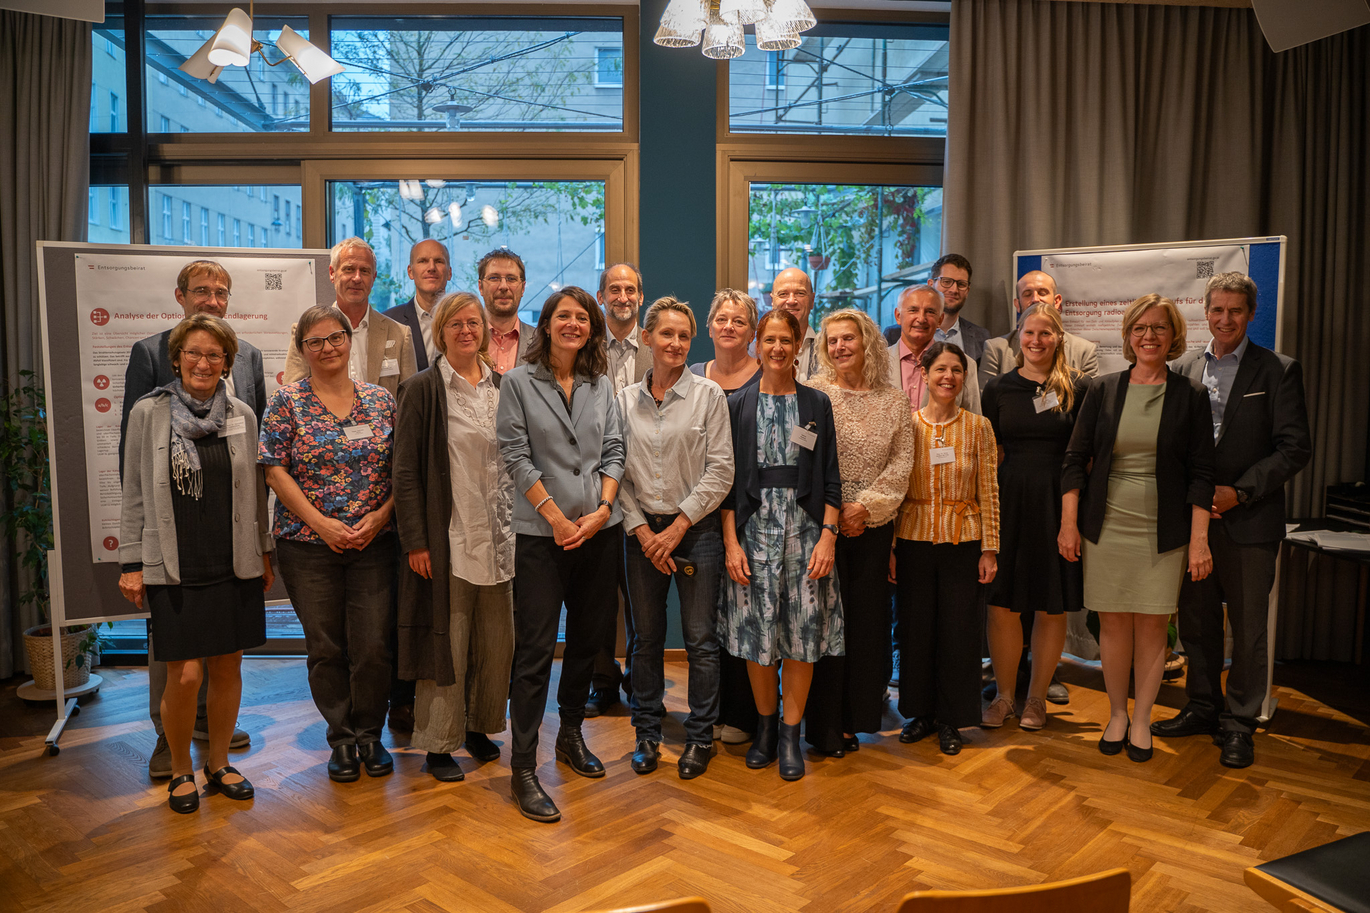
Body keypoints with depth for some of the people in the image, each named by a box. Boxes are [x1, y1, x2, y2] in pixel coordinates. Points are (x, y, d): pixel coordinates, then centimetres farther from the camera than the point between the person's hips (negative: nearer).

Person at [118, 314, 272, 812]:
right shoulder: (148, 413, 0)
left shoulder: (242, 415, 6)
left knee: (228, 668, 9)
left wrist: (264, 553, 11)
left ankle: (218, 761, 28)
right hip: (173, 566, -2)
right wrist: (131, 563, -1)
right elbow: (135, 493, 2)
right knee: (184, 675, -3)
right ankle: (180, 769, 21)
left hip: (234, 564, 3)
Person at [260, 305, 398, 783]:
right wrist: (321, 523, -12)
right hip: (308, 545, -1)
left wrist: (380, 515, -9)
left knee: (374, 646, 0)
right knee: (326, 648, 7)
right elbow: (276, 472, -5)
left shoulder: (380, 399, 6)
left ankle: (369, 734, 21)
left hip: (375, 542, 1)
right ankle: (341, 738, 24)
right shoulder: (287, 401, 1)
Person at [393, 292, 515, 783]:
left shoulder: (502, 387, 10)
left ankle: (479, 725, 30)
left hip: (498, 537, 5)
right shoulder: (422, 389, -4)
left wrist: (518, 528, 9)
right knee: (446, 640, 2)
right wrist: (415, 541, -11)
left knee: (497, 639, 11)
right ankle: (439, 743, 17)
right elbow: (406, 471, -7)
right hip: (447, 537, -5)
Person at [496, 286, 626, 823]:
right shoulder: (518, 383, 0)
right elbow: (517, 456, -6)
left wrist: (602, 509, -6)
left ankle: (571, 734, 33)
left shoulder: (602, 385, 11)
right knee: (536, 649, -4)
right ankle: (523, 768, 4)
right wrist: (556, 516, -11)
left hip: (600, 531, 4)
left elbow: (614, 451, 8)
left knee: (588, 637, 14)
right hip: (541, 533, -4)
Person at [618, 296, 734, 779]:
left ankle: (700, 735, 19)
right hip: (642, 531, 2)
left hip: (695, 529, -2)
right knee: (646, 638, 11)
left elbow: (720, 471, -6)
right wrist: (641, 528, -6)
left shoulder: (709, 395, -2)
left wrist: (678, 526, -10)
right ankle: (647, 732, 26)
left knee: (700, 639, 3)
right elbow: (617, 471, 4)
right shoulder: (625, 399, 6)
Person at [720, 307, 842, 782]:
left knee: (802, 634, 1)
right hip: (753, 526, 0)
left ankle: (790, 734, 15)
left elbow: (830, 479, 5)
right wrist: (731, 542, -6)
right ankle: (765, 726, 23)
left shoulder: (816, 404, 7)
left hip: (805, 526, 0)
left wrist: (827, 536, -6)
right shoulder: (738, 404, 5)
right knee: (757, 631, 3)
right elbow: (728, 480, 2)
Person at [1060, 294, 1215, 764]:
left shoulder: (1191, 396, 1)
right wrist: (1069, 523, -1)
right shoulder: (1103, 389, 4)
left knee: (1152, 624, 4)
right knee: (1113, 622, 6)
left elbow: (1201, 473, 0)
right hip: (1106, 526, 1)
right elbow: (1075, 457, 4)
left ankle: (1141, 720, 19)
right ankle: (1117, 715, 23)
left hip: (1163, 531, -1)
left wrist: (1199, 539, -6)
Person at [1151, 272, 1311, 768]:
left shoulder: (1278, 371, -3)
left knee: (1248, 627, 5)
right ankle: (1203, 707, 30)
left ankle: (1239, 723, 19)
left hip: (1249, 521, -3)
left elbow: (1295, 447, -8)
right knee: (1196, 620, 13)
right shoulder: (1184, 367, 8)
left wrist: (1238, 492, -16)